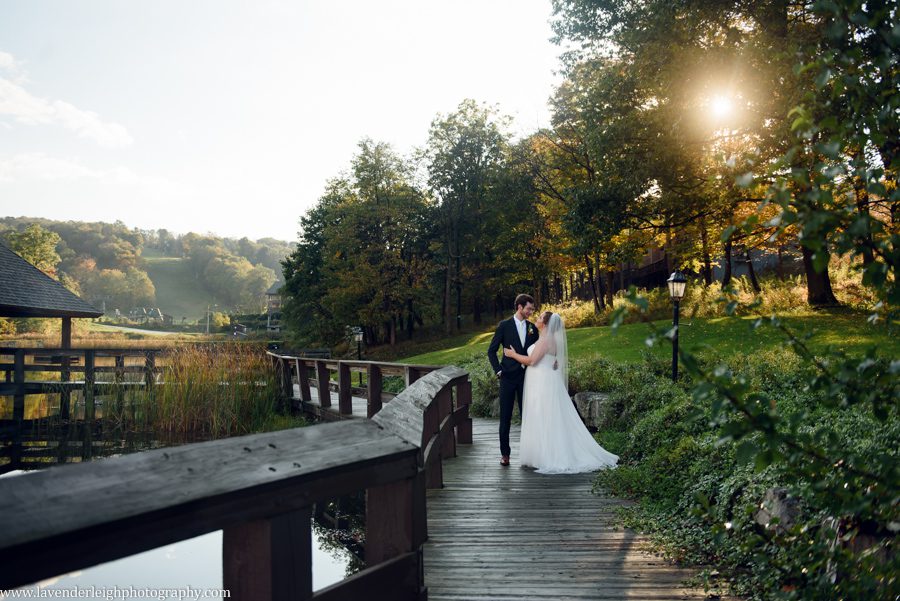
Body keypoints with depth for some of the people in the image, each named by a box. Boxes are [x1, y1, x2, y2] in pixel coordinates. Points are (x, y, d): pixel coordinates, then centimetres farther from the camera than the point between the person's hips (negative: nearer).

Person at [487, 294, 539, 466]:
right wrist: (498, 370, -7)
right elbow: (491, 350, 0)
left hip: (527, 376, 3)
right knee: (505, 417, 2)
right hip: (508, 376, -3)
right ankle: (505, 453, 10)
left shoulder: (532, 328, 8)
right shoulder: (504, 325, -2)